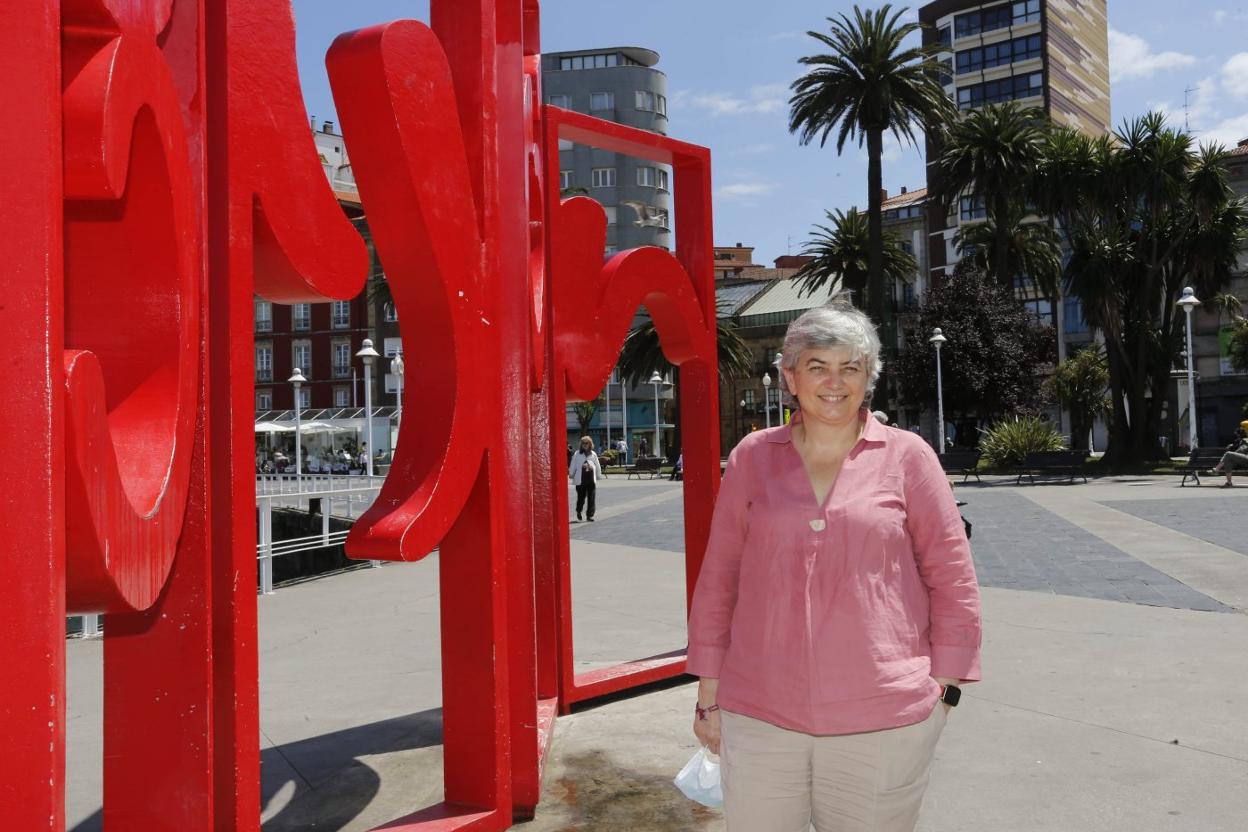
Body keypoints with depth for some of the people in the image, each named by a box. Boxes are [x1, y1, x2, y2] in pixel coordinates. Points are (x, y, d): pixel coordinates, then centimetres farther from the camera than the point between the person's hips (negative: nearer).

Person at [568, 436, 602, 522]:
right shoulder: (577, 454, 3)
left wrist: (598, 476, 13)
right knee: (581, 497, 0)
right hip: (580, 479, -2)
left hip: (591, 479, 2)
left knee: (591, 498, 1)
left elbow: (597, 466, 14)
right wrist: (571, 475, 6)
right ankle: (578, 512, 25)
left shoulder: (593, 454, 10)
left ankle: (590, 515, 7)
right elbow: (572, 465, 6)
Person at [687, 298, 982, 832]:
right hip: (758, 717, 2)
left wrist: (943, 688, 1)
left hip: (884, 722, -1)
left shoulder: (906, 456, 0)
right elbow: (718, 577, 7)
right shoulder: (753, 456, 4)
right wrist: (709, 690, 8)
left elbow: (952, 578, 4)